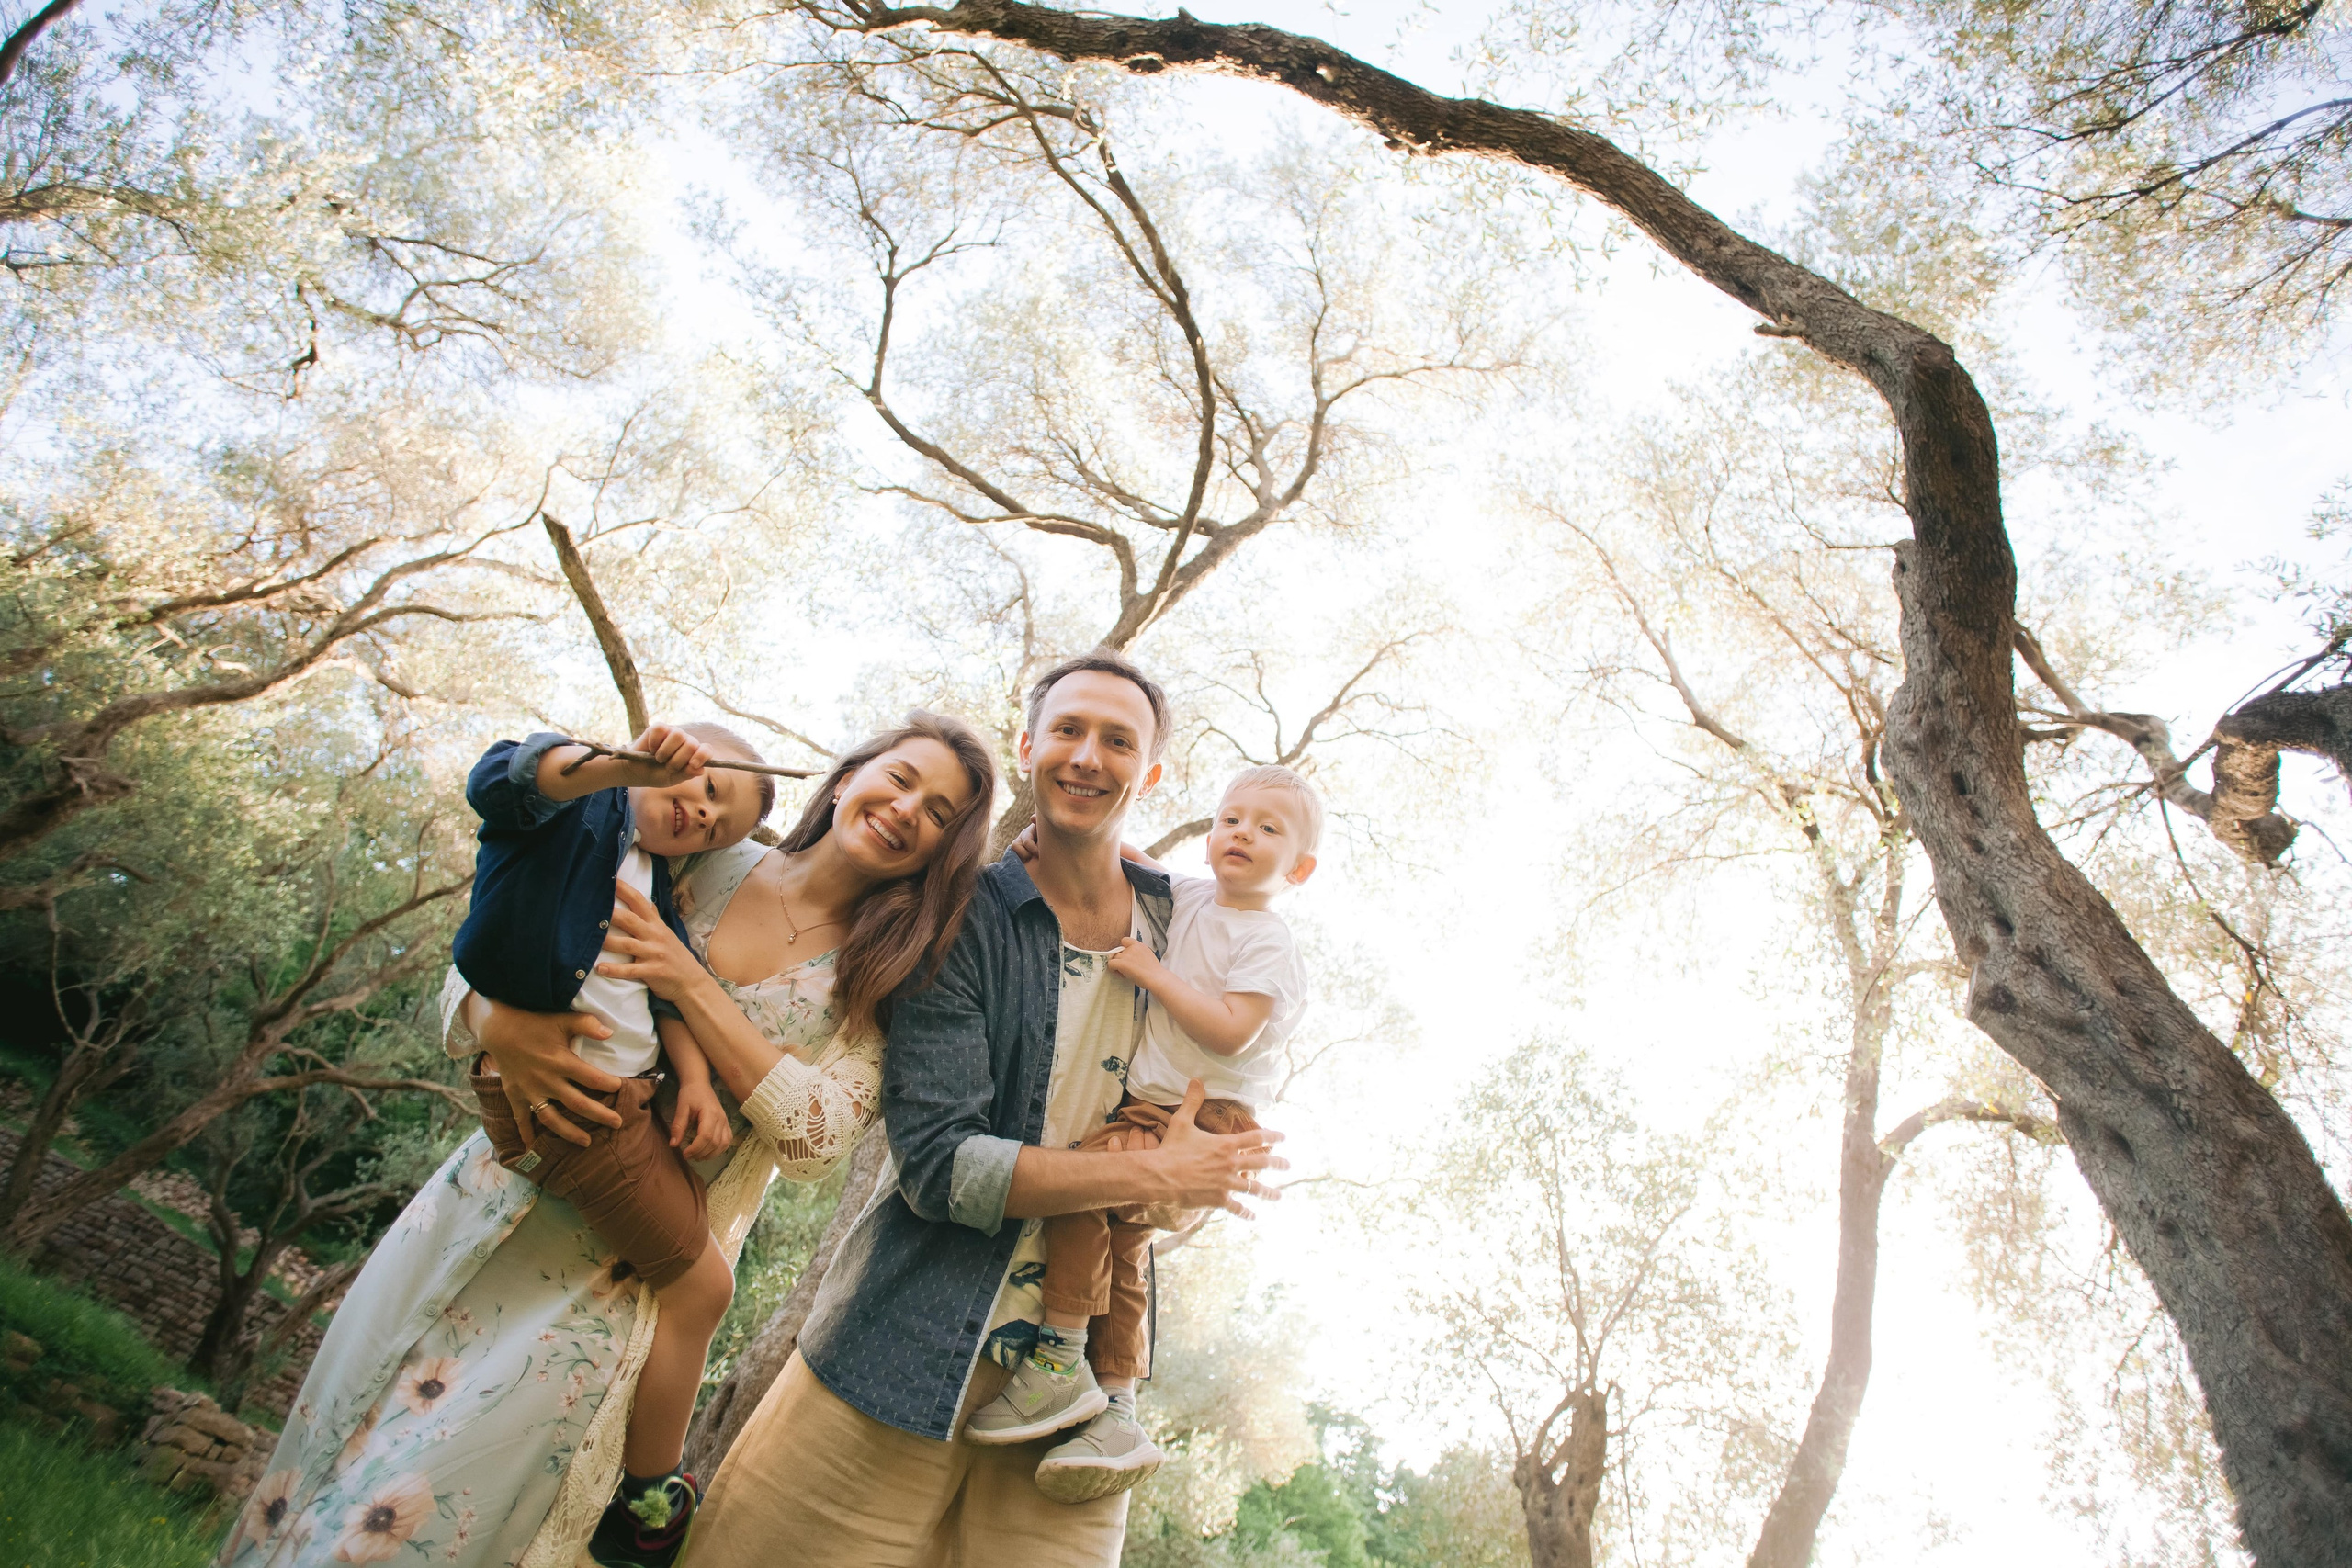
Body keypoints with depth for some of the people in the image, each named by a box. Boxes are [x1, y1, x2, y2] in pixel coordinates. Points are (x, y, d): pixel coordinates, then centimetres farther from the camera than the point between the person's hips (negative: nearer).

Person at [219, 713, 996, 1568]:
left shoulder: (885, 977, -5)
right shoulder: (698, 864, -2)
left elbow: (816, 1139, -18)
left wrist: (694, 987, -23)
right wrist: (497, 1023, -22)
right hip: (495, 1202, 3)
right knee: (329, 1441, 15)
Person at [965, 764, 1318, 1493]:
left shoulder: (1268, 943, -11)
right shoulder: (1191, 896, 9)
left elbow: (1231, 1031, -23)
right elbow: (1144, 866, 27)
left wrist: (1153, 972, -19)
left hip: (1206, 1116, -8)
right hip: (1148, 1104, 8)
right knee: (1120, 1248, 8)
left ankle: (1059, 1363, -15)